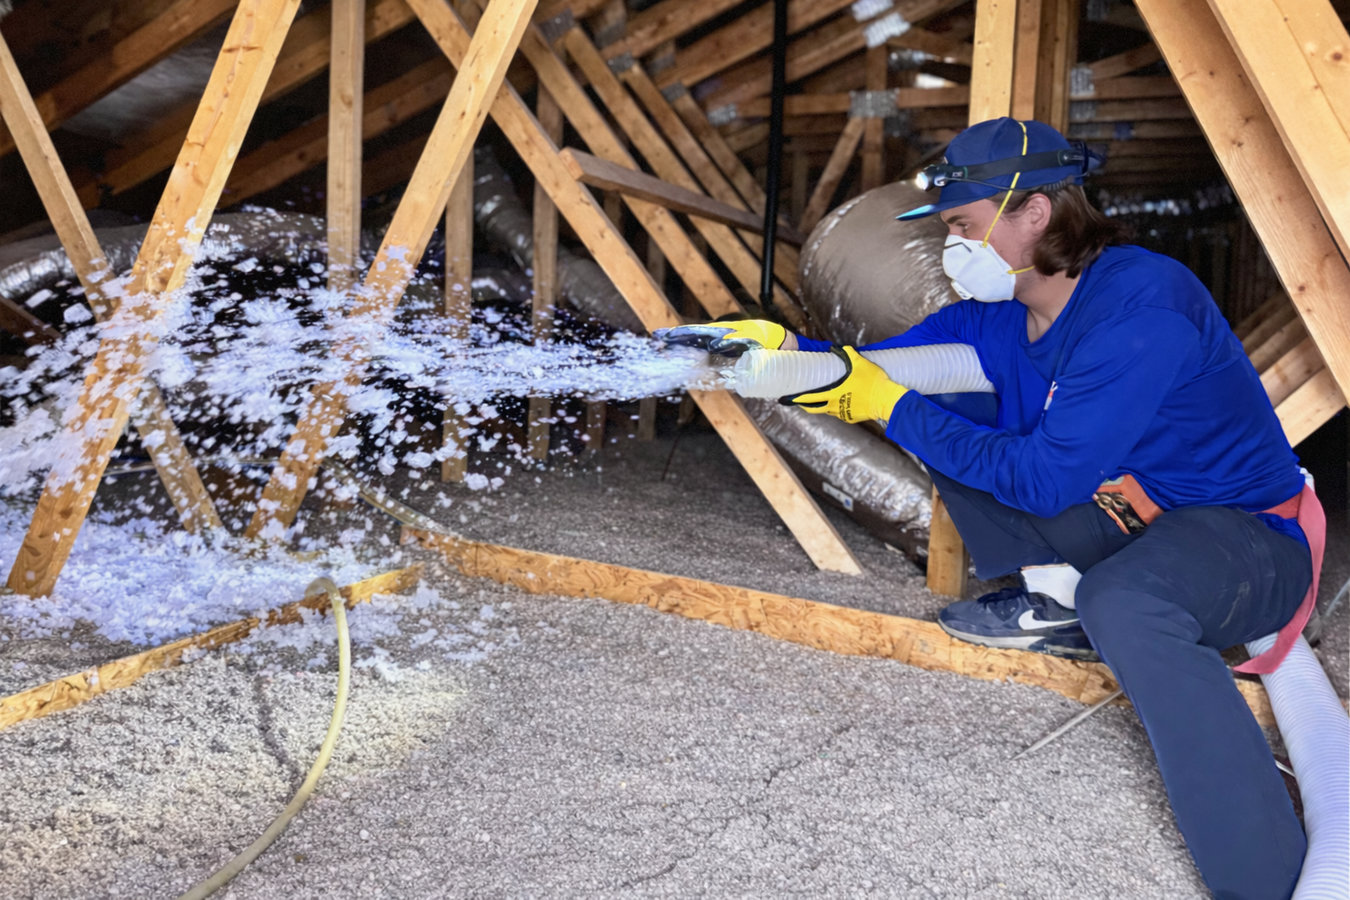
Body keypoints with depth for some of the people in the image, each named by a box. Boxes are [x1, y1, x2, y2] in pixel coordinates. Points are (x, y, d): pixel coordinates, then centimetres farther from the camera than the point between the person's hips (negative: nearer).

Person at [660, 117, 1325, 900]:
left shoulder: (1140, 307, -28)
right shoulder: (993, 311, -2)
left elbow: (1040, 478, -28)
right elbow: (875, 370, 5)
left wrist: (893, 406, -22)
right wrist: (786, 350, -13)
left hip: (1250, 538, -8)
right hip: (1123, 512, 8)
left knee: (1122, 602, -42)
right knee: (943, 424, 0)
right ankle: (1055, 602, 3)